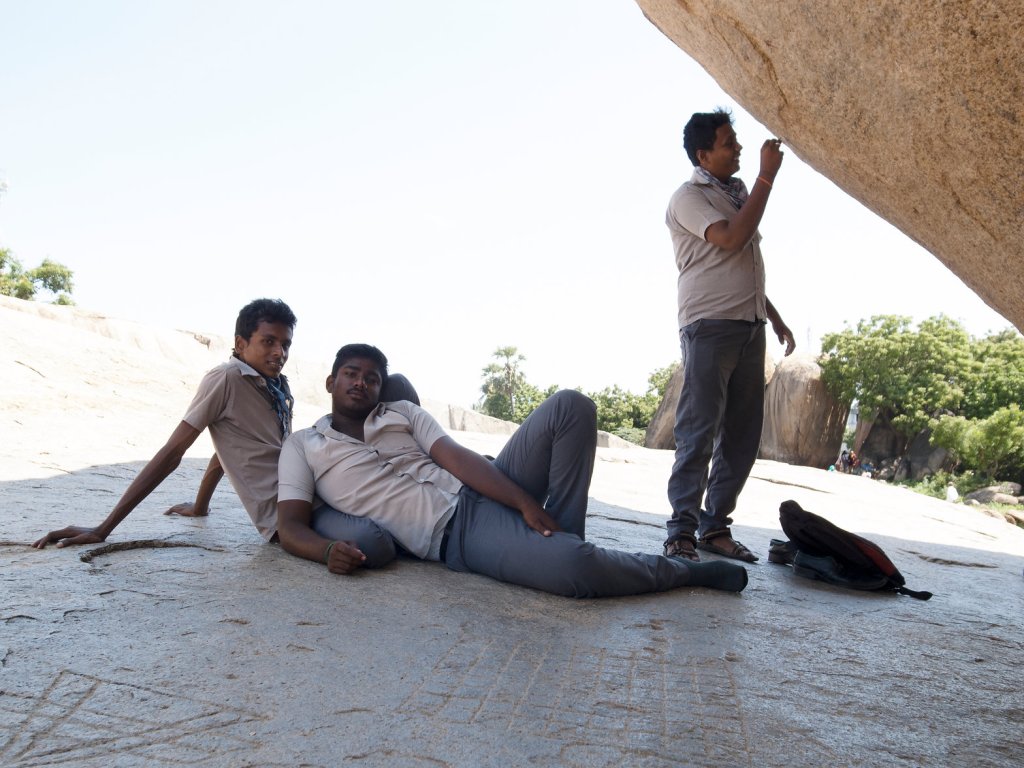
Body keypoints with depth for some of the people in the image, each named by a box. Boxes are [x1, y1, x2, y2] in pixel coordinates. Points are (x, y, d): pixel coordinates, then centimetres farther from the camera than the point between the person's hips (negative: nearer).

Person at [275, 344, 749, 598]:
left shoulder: (404, 414, 18)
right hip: (455, 538, -5)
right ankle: (689, 570, -2)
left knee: (569, 406, -13)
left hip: (480, 496, 5)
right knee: (576, 570, -31)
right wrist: (328, 550, -22)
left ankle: (556, 539, -8)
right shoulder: (302, 446, 12)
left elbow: (457, 458, 4)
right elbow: (290, 526, 3)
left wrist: (526, 503, -11)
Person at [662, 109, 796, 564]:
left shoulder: (736, 194, 21)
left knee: (743, 434, 5)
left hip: (749, 327, 8)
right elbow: (732, 239, -19)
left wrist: (774, 317, 24)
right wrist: (767, 176, -11)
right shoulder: (689, 198, -3)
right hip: (709, 326, -8)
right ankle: (681, 532, -5)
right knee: (699, 433, -9)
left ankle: (715, 526, 12)